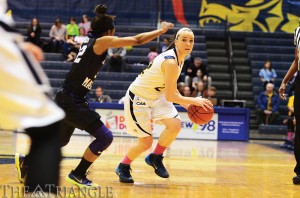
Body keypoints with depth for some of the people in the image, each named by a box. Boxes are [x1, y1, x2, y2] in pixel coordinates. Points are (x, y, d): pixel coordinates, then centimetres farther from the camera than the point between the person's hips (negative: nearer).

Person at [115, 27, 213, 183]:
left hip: (156, 96, 8)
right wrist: (194, 101, -18)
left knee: (175, 124, -12)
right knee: (146, 142, -5)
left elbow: (171, 89, 12)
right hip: (138, 98, -8)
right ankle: (123, 167, 21)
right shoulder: (171, 62, -28)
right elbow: (170, 96, -25)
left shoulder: (179, 58, 1)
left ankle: (155, 158, 9)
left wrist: (187, 105, 3)